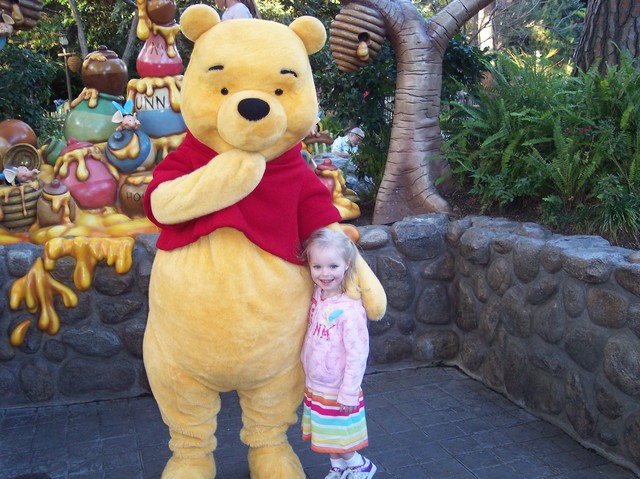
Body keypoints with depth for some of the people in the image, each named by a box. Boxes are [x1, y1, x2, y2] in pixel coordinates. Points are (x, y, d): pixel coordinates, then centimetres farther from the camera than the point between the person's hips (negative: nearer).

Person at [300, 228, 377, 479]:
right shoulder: (316, 296, -6)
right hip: (314, 386, 7)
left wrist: (348, 394, -17)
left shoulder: (349, 309, -26)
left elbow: (358, 354, -22)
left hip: (337, 391, -7)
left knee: (338, 440, 10)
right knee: (328, 437, 22)